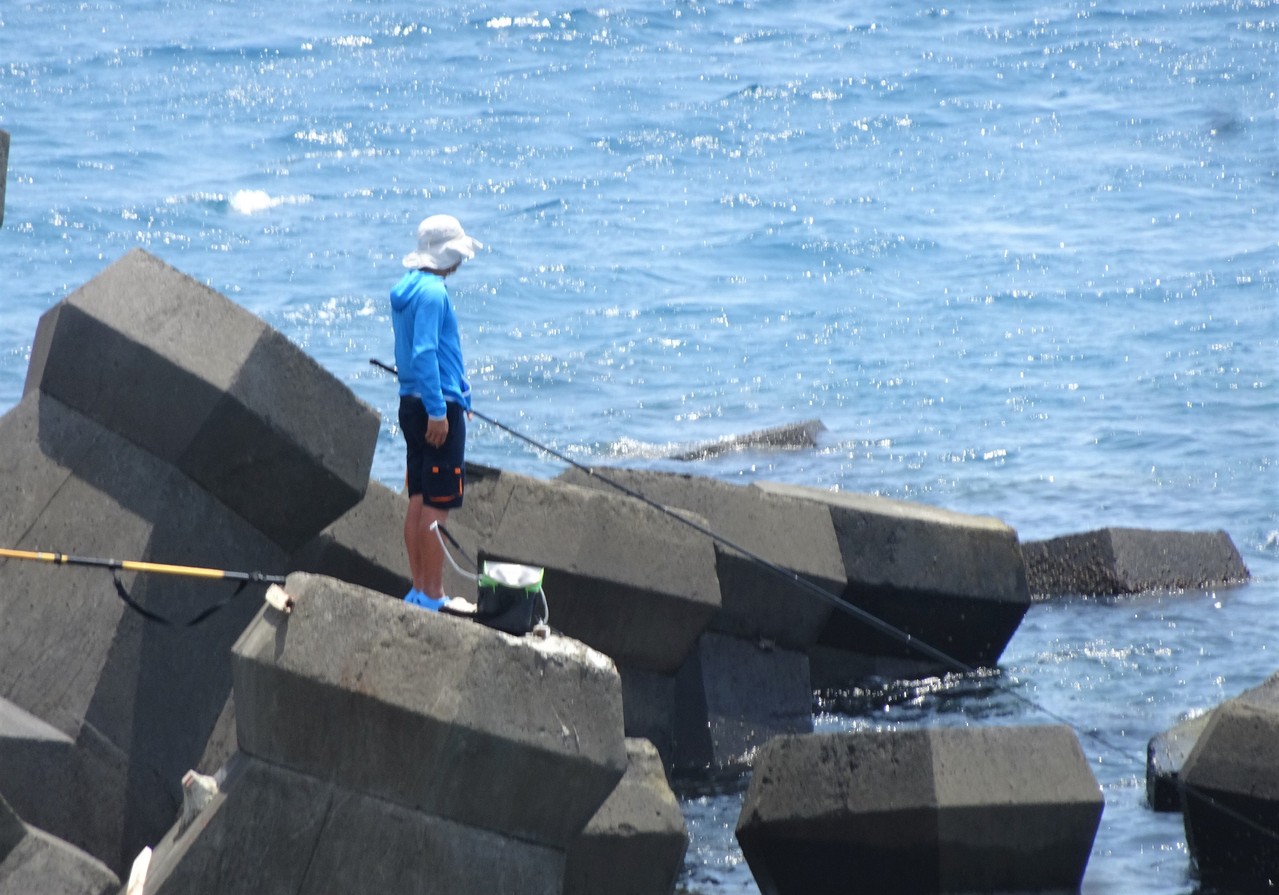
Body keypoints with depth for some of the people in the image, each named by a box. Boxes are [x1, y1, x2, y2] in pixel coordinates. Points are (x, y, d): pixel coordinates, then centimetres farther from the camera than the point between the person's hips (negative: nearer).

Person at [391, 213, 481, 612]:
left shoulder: (409, 288, 14)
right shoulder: (432, 292, -16)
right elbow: (424, 354, -23)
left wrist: (459, 395, 30)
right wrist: (438, 410, -23)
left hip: (413, 403, 10)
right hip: (437, 407, -10)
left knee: (419, 500, 13)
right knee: (437, 504, -6)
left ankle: (419, 590, 18)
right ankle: (433, 596, -5)